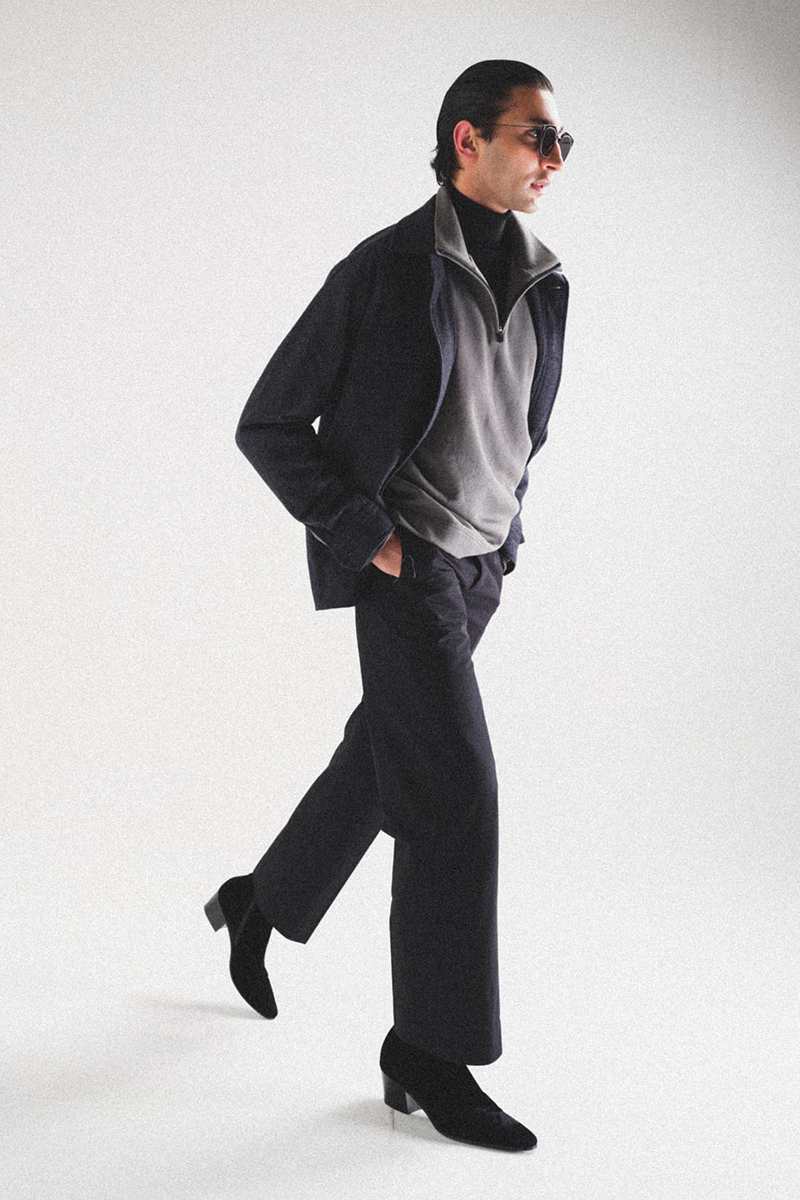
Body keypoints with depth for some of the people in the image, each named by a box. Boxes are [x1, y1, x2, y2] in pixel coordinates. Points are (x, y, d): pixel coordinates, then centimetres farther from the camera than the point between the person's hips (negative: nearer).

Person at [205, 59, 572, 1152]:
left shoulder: (542, 282, 7)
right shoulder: (387, 271, -13)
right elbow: (268, 426, -8)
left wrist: (508, 536, 12)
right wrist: (365, 534, -14)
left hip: (480, 565, 8)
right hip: (402, 564, -8)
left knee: (383, 758, 19)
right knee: (455, 786, -12)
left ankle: (259, 904, 43)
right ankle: (429, 1054, -1)